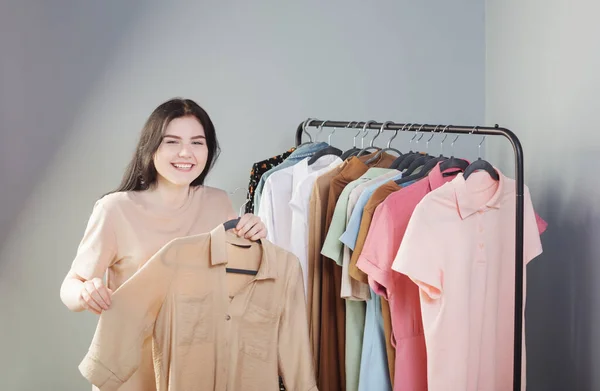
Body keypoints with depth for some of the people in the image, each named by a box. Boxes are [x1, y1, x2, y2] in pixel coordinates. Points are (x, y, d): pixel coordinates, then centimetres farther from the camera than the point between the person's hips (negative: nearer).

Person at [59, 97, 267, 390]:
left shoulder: (219, 203, -3)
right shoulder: (116, 208, -17)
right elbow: (70, 287, -11)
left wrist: (253, 240, -13)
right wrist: (85, 292, -33)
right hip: (132, 365, -4)